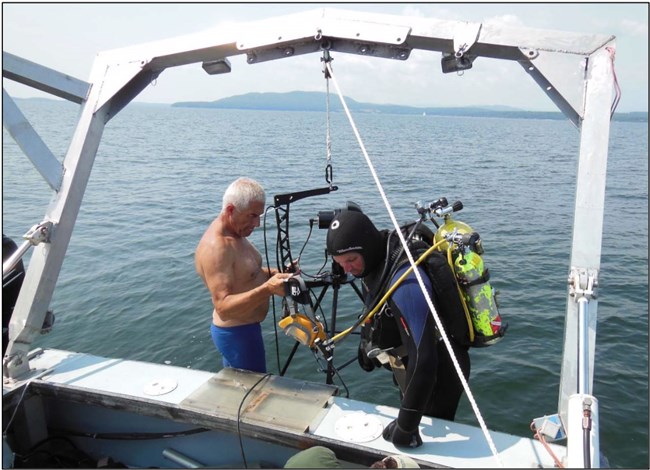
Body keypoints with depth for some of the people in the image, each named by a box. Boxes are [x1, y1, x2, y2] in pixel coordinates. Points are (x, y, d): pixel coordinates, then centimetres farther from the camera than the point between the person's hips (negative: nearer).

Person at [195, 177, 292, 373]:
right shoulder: (215, 247, -27)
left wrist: (277, 274, -2)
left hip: (237, 330, 10)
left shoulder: (235, 233, 3)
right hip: (238, 333, -10)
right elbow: (223, 308, -33)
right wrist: (267, 289, -45)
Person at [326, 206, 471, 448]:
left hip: (435, 375, -9)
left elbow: (423, 358, -39)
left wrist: (406, 424, -33)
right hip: (412, 368, 9)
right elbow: (375, 308, 12)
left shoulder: (405, 283, -38)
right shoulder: (379, 258, -9)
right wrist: (366, 344, 20)